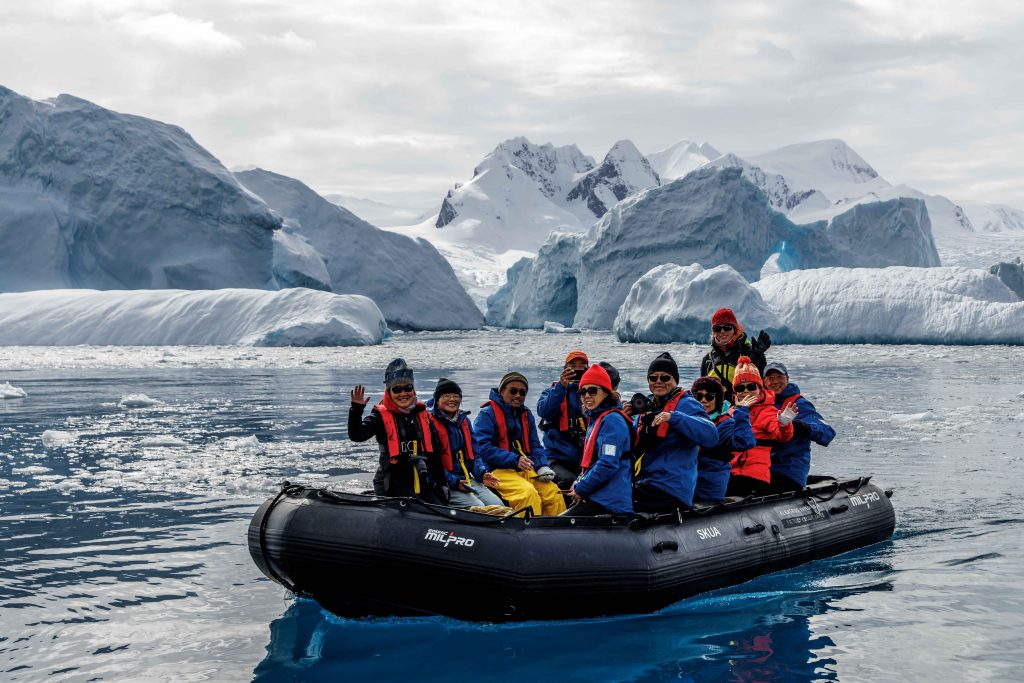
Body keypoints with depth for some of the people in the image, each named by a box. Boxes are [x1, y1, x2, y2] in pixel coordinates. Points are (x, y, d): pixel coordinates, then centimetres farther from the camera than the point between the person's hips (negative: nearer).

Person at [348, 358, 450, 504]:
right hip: (394, 482, -5)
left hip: (424, 481, 5)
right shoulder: (381, 415, 1)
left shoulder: (422, 414, 13)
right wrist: (356, 409, -27)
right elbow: (357, 435, -13)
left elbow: (436, 451, 16)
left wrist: (442, 483, 14)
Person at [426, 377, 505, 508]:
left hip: (467, 479, 7)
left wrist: (481, 474, 1)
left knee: (497, 505, -12)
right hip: (443, 482, -7)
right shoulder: (431, 422, -8)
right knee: (478, 507, -26)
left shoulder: (464, 420, 16)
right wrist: (453, 482, -21)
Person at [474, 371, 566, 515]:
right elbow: (483, 448, -12)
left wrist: (542, 466, -4)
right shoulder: (487, 414, -2)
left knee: (553, 491, -18)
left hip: (526, 470, 6)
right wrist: (514, 459, -20)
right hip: (498, 471, -6)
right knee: (528, 493, -31)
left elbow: (535, 446, 18)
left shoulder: (526, 415, 19)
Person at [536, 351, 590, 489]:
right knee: (569, 481, -28)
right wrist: (561, 387, -24)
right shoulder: (554, 391, 10)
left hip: (586, 460, 3)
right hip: (558, 459, -2)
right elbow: (544, 411, -13)